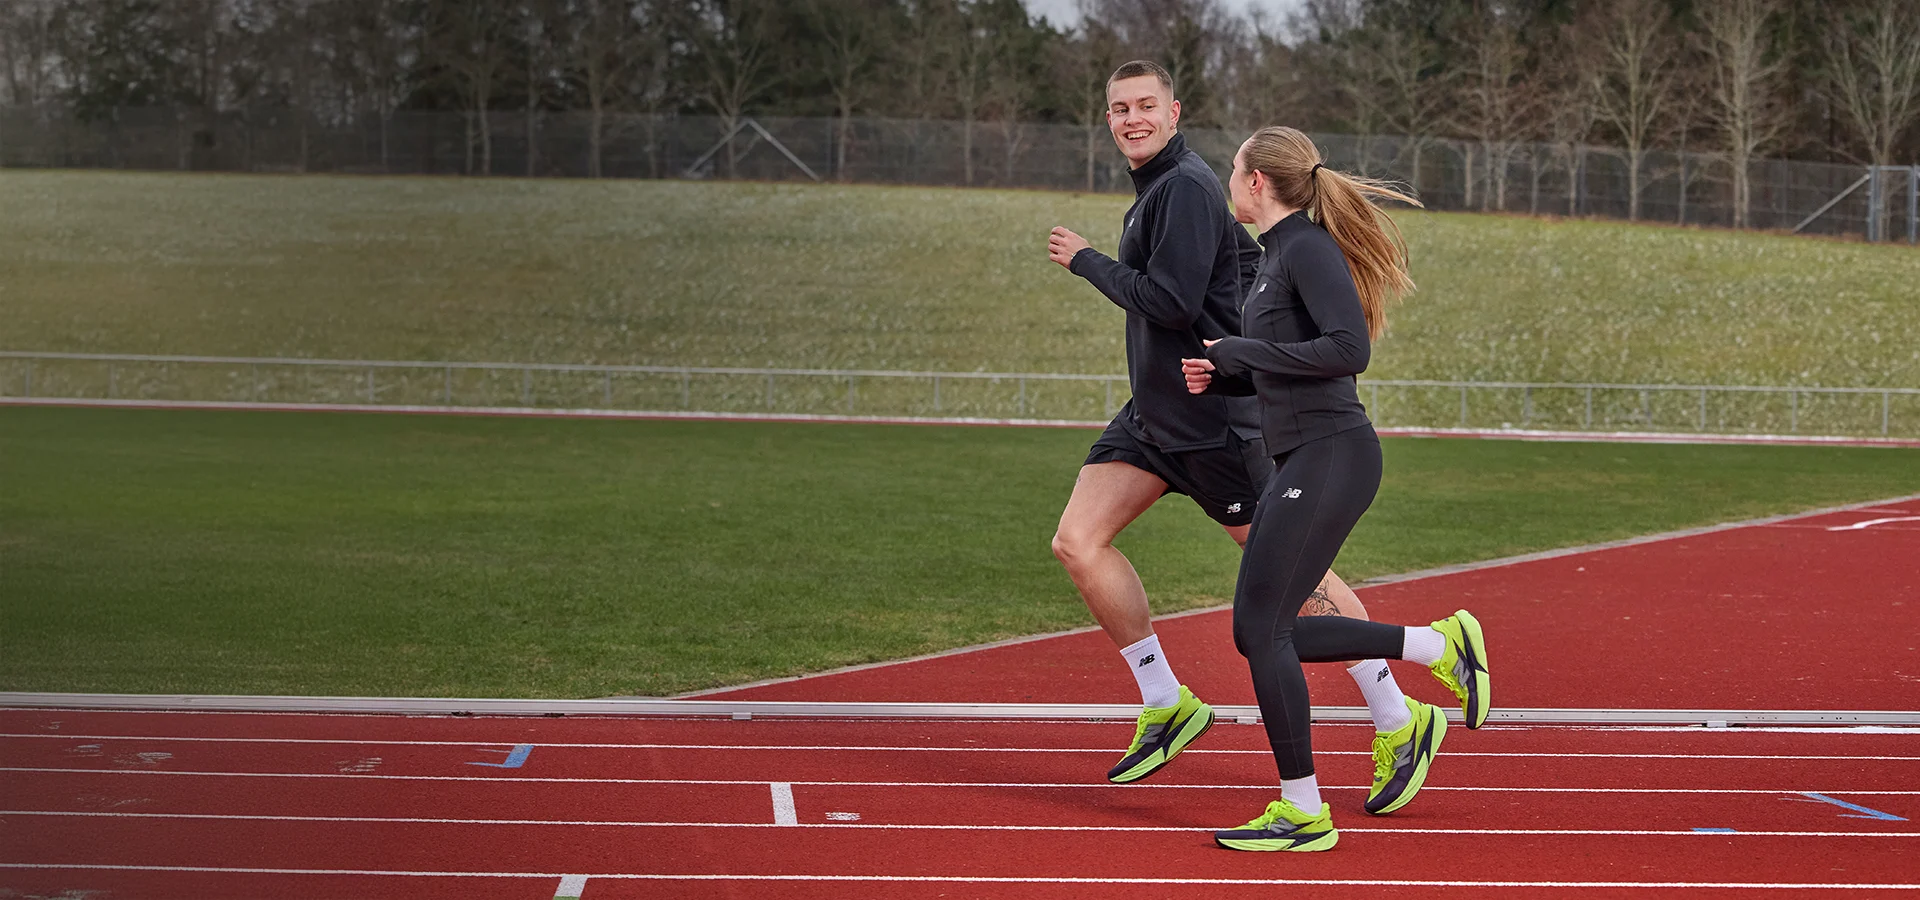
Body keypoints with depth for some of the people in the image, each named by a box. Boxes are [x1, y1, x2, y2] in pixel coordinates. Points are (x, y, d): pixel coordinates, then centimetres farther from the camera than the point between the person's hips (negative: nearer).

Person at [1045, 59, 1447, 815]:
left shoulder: (1186, 186, -16)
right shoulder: (1155, 190, 14)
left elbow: (1172, 302, -24)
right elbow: (1253, 262, 24)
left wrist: (1087, 262, -13)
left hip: (1212, 417, -10)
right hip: (1153, 413, 10)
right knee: (1078, 542, 0)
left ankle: (1399, 724, 9)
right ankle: (1166, 707, 11)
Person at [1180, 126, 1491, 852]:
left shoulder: (1308, 248, -12)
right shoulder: (1277, 255, 17)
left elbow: (1348, 349, -23)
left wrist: (1243, 352, -16)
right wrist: (1219, 376, 8)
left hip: (1330, 458, -10)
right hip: (1304, 462, 10)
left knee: (1261, 627, -7)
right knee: (1262, 633, 10)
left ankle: (1303, 813, -1)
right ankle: (1440, 645, 17)